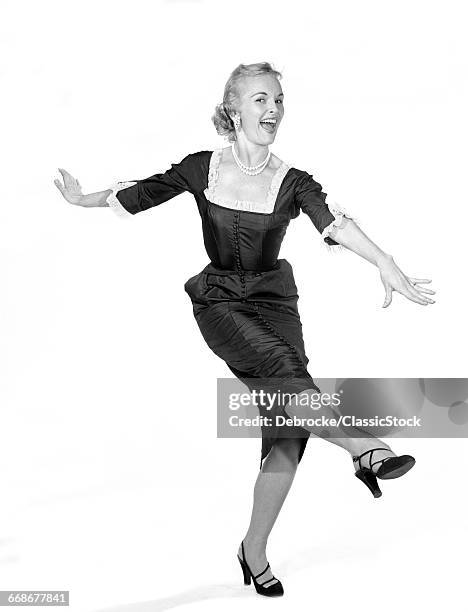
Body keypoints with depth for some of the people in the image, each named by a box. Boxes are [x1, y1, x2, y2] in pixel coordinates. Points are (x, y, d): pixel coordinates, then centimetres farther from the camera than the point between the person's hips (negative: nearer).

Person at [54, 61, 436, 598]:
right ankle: (363, 448, -38)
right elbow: (140, 194, 11)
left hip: (273, 299, 1)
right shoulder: (202, 169, -4)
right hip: (219, 301, -1)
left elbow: (334, 222, -24)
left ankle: (255, 550, 4)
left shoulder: (292, 183, -5)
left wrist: (384, 262, -41)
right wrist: (83, 199, 23)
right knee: (281, 364, -34)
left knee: (287, 429, -7)